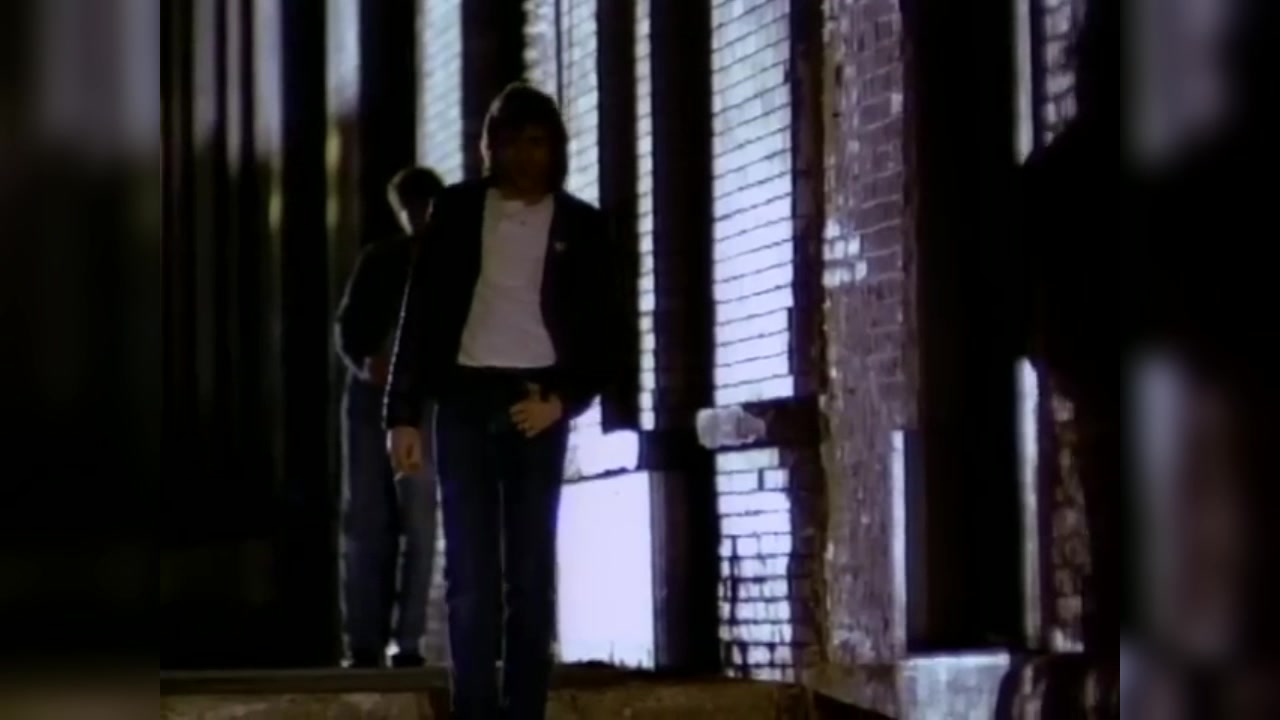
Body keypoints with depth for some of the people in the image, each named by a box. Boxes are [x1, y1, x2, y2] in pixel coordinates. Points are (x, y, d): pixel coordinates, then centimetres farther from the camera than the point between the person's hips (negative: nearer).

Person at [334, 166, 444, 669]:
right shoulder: (379, 260, 17)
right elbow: (348, 325, 10)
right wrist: (365, 362, -12)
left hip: (428, 401, -2)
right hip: (371, 396, 2)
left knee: (418, 521, -10)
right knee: (365, 521, -3)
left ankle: (409, 641, -12)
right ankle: (364, 641, -3)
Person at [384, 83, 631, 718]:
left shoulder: (580, 226, 6)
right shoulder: (457, 211, 6)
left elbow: (606, 329, 6)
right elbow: (421, 311, 4)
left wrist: (564, 400, -8)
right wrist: (403, 412, -3)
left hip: (535, 401, 0)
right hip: (466, 396, 0)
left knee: (532, 571, 0)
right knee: (470, 571, -3)